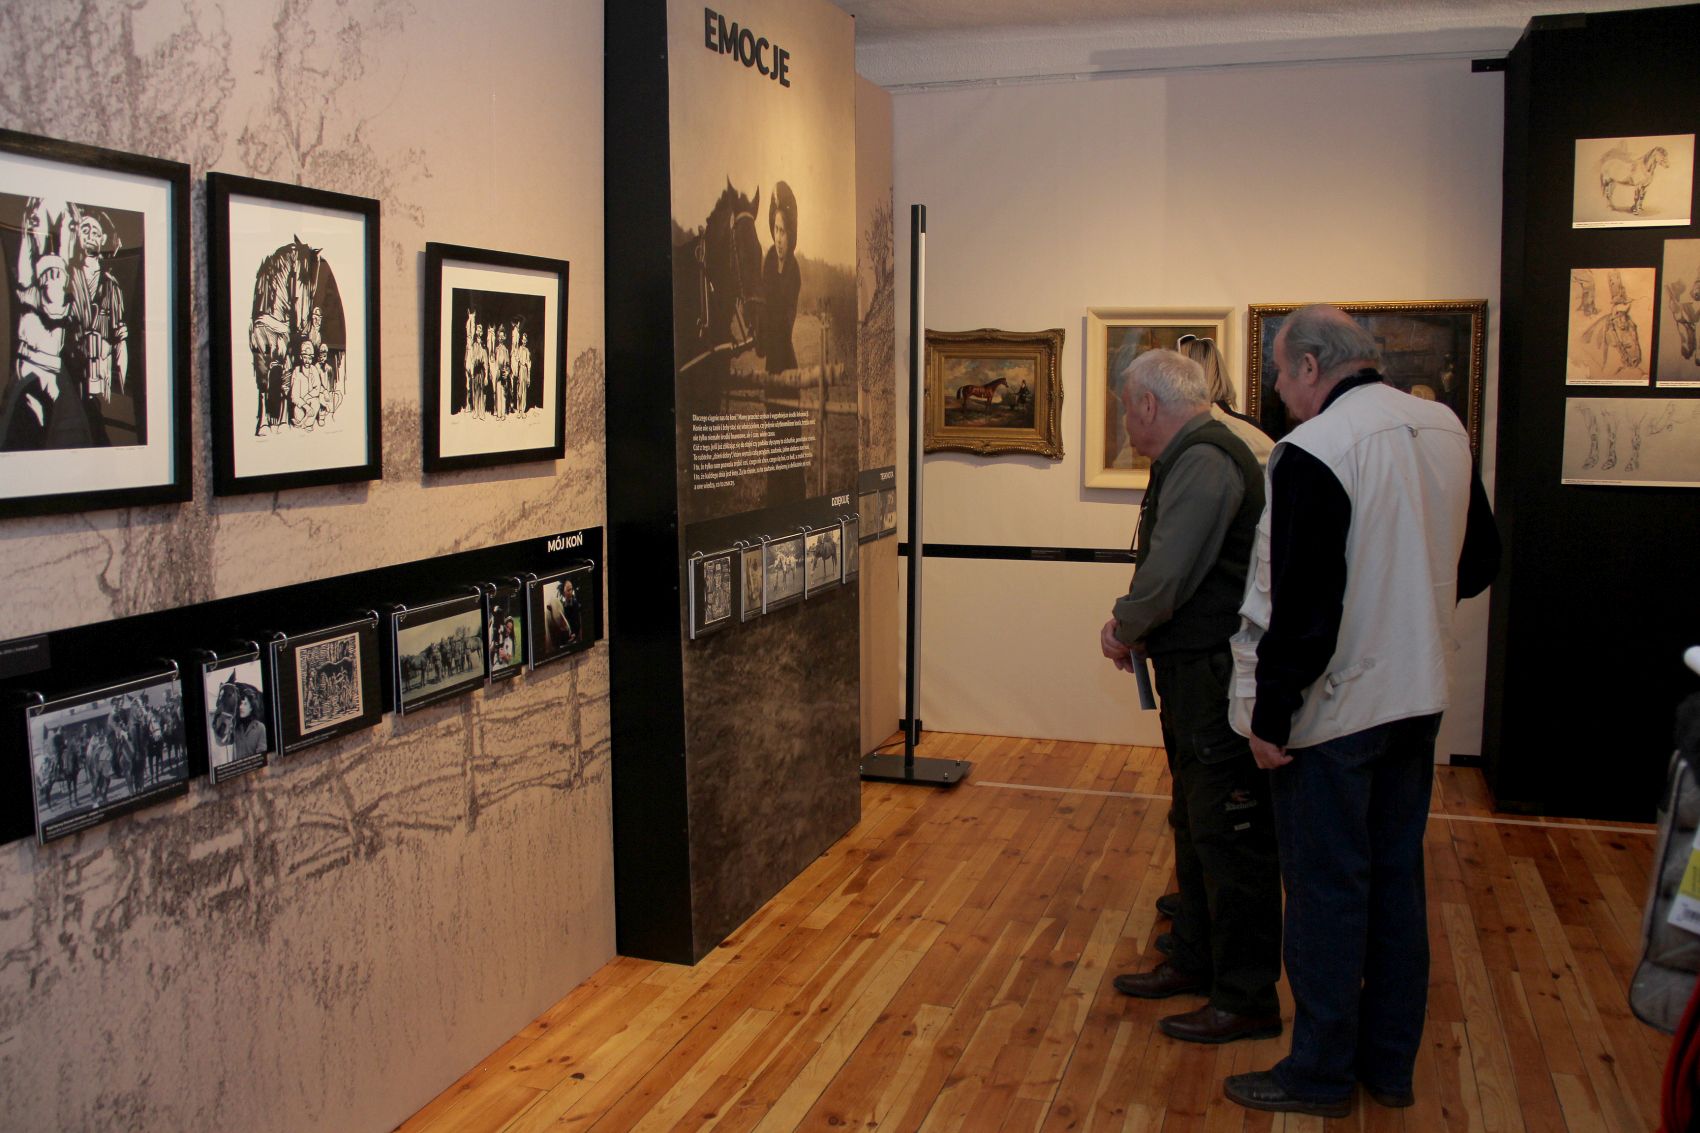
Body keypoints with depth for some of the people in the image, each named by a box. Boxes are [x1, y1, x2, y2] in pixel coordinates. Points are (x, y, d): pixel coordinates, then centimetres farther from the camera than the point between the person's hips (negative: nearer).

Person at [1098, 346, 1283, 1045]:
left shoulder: (1204, 461, -19)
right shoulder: (1191, 457, 16)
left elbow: (1169, 575, -23)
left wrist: (1124, 630, -6)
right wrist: (1133, 627, 6)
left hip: (1217, 678, -11)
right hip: (1195, 673, 11)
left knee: (1229, 838, -2)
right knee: (1196, 829, 20)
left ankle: (1247, 1001, 8)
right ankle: (1195, 962, 34)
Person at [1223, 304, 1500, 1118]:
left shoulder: (1314, 451, -20)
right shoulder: (1445, 429, 4)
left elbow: (1302, 605, -22)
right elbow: (1478, 564, 14)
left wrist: (1270, 716, -13)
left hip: (1334, 707, -8)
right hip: (1417, 698, 8)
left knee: (1327, 890, 5)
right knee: (1397, 878, 17)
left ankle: (1320, 1075, 18)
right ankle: (1390, 1063, 29)